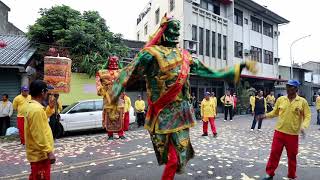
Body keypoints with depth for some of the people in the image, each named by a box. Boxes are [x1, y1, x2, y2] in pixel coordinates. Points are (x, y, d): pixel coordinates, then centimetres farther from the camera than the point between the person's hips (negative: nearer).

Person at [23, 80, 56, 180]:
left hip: (36, 152, 9)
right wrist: (49, 152, -22)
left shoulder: (29, 105, 6)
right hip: (40, 153, -9)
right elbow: (39, 135, -27)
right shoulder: (37, 109, -26)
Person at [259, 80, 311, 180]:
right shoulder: (280, 99, 1)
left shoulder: (302, 101, -4)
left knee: (292, 156, 12)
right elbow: (275, 112, 10)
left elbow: (307, 116, -3)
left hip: (293, 134, -1)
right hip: (279, 132, 2)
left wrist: (303, 126, -19)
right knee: (274, 153, 6)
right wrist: (265, 116, -5)